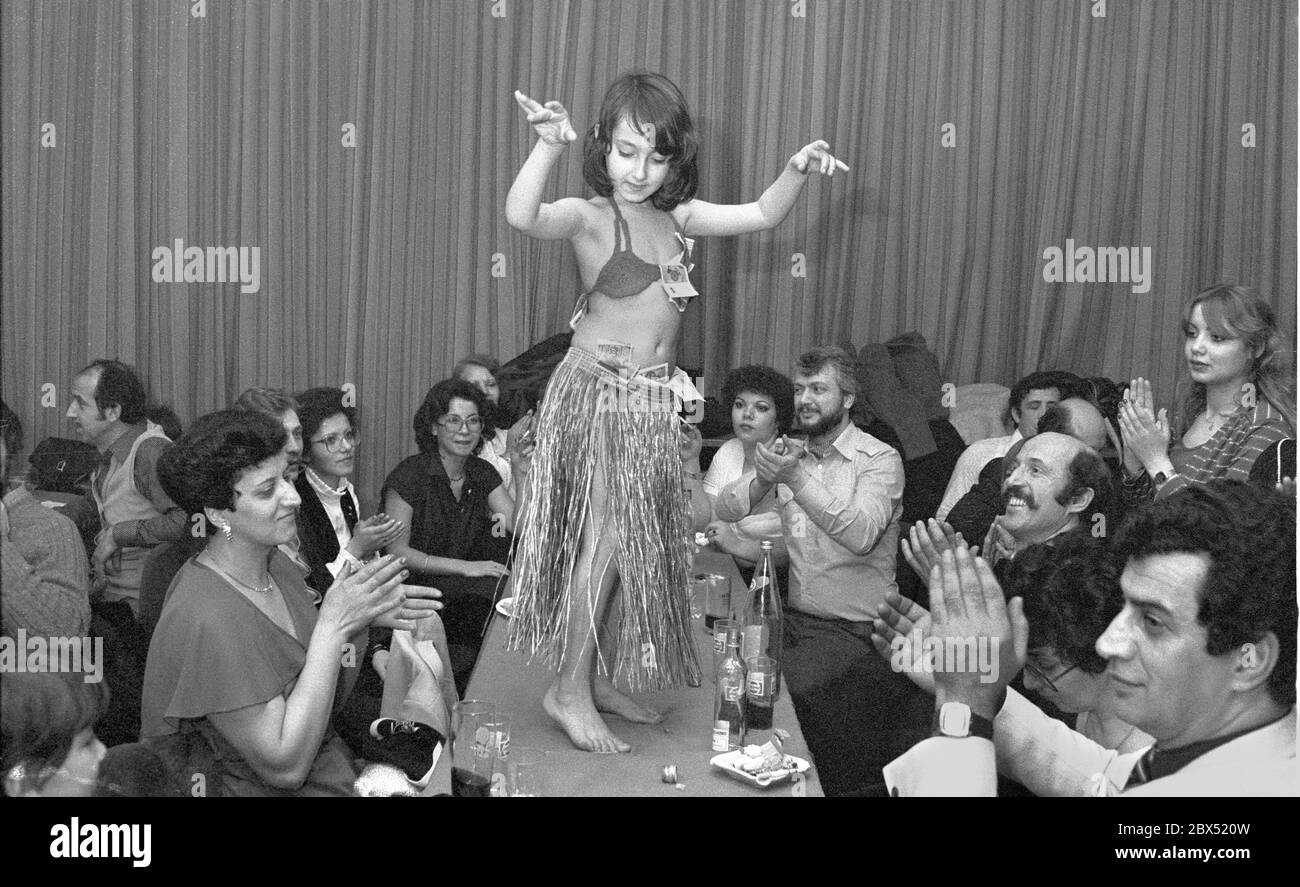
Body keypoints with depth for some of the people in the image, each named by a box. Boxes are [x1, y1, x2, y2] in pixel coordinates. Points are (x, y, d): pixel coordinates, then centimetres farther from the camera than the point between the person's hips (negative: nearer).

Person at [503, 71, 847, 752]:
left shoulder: (678, 217, 8)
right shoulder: (588, 217, -11)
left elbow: (763, 215, 11)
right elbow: (522, 216, -31)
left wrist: (797, 170, -5)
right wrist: (548, 147, -42)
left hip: (652, 401, 7)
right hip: (596, 390, -7)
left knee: (629, 539, 12)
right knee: (605, 535, -6)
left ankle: (594, 678, 26)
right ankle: (570, 690, 7)